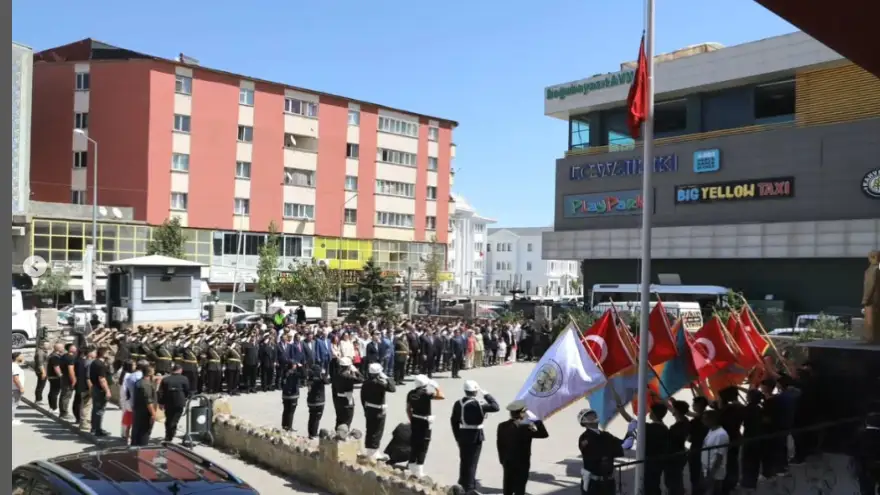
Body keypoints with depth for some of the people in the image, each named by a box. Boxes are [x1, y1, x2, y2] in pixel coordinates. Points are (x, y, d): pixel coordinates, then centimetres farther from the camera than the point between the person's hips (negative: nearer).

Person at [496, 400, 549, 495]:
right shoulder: (525, 428, -21)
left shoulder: (502, 426, -4)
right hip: (522, 463, -5)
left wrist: (502, 460, 13)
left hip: (507, 462, 5)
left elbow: (499, 445, 3)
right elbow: (544, 434, -14)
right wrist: (537, 420, -9)